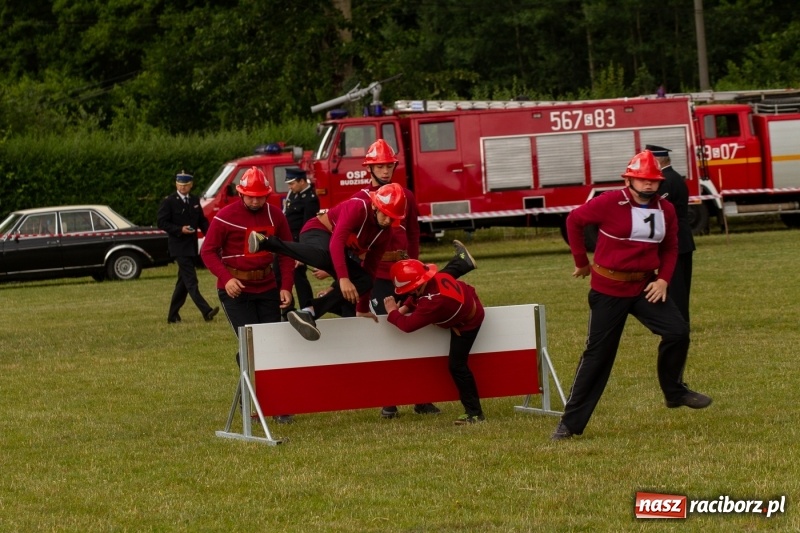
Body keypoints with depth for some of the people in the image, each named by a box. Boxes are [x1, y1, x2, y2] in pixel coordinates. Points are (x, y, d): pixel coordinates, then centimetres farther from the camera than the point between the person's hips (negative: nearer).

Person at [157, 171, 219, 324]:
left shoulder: (195, 201, 13)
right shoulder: (168, 202, -6)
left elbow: (202, 220, 15)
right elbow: (162, 223, -8)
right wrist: (180, 230, -21)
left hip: (192, 247, 7)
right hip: (179, 247, -7)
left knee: (184, 282, 13)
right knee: (191, 282, -15)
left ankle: (173, 315, 21)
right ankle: (206, 312, -27)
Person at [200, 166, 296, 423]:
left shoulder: (275, 216, 3)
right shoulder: (225, 217, -9)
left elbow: (286, 253, 10)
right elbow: (208, 251, -6)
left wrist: (286, 286, -2)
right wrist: (226, 278, -21)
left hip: (267, 288, 4)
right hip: (236, 290, -4)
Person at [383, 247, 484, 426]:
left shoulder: (433, 303, -45)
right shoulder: (435, 277, -25)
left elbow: (408, 325, -37)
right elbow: (419, 293, -2)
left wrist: (393, 313, -21)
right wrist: (405, 307, -13)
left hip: (466, 324, -7)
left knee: (456, 365, -10)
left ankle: (474, 412, -6)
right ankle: (462, 262, 61)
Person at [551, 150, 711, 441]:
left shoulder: (666, 210, 2)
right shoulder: (610, 203, -14)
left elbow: (669, 248, 13)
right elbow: (574, 220, -3)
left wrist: (663, 279, -3)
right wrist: (582, 261, 2)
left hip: (646, 286, 4)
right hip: (609, 289, -4)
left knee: (678, 331, -13)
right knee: (597, 354, -2)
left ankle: (674, 392, 11)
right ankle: (570, 422, 5)